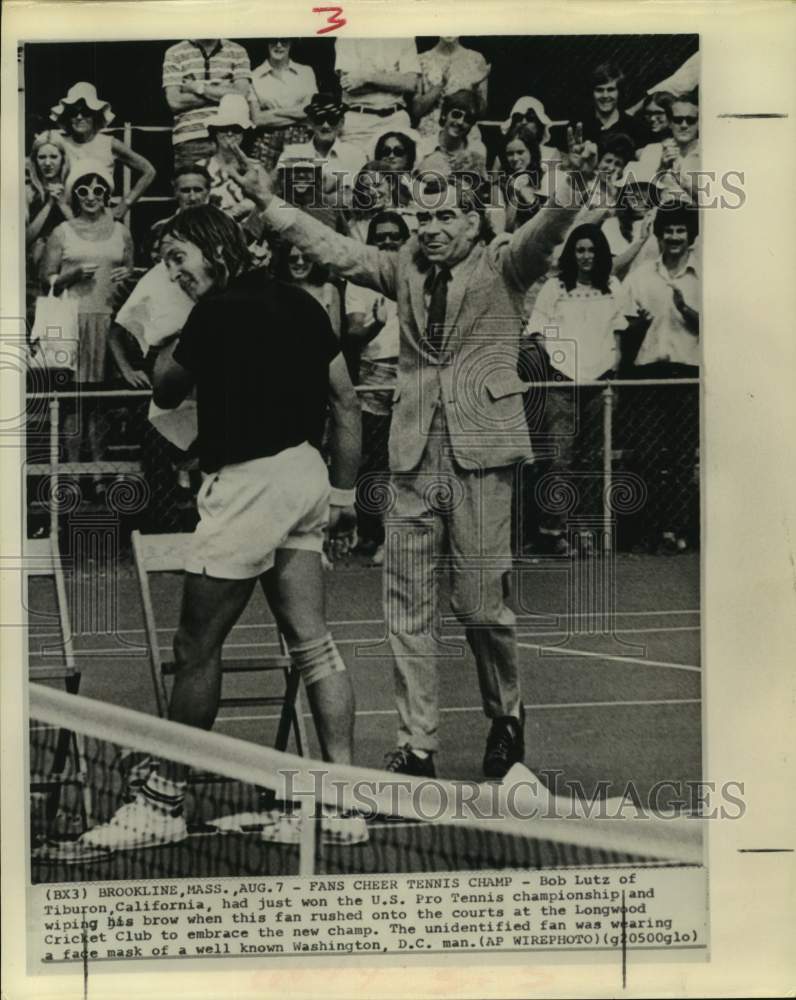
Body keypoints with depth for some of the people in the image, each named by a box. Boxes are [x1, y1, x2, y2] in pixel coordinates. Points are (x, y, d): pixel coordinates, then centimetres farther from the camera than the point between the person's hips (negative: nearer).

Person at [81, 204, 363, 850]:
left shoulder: (220, 310, -11)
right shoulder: (301, 303, 10)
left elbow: (166, 393, 2)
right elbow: (346, 401, 13)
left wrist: (170, 353, 19)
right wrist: (345, 491, 17)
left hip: (249, 480, -8)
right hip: (306, 474, 8)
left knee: (197, 647, 2)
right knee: (313, 644, 8)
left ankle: (164, 803, 12)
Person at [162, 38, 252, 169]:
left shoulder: (237, 52, 12)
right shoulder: (174, 53, 9)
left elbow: (242, 94, -2)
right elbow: (174, 101, -2)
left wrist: (199, 87, -3)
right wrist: (220, 93, -1)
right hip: (190, 139, -1)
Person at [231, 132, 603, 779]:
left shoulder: (502, 264, 3)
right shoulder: (404, 269, 15)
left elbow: (544, 234, -14)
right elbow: (335, 250, 19)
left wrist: (570, 188, -33)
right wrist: (268, 202, 16)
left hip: (480, 453, -4)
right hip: (414, 456, 4)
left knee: (480, 604, 1)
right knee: (407, 608, 4)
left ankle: (507, 716, 27)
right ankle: (417, 745, 13)